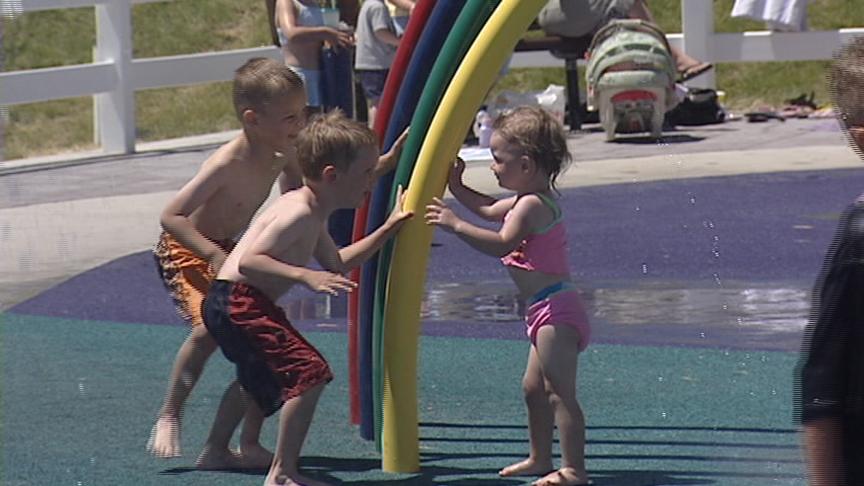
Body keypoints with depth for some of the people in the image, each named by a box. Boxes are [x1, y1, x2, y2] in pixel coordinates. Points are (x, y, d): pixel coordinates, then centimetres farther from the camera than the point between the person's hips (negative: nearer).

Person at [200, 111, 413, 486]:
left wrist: (387, 229, 24)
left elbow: (337, 264, 27)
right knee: (310, 372, -21)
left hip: (229, 305, 11)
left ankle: (215, 448, 56)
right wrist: (305, 276, -34)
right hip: (237, 303, -11)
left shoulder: (313, 215, 13)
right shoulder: (299, 213, -20)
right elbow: (249, 262, -27)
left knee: (256, 376, 36)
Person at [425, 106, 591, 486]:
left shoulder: (531, 205, -17)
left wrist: (456, 225, -28)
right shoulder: (531, 199, 15)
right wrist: (456, 187, 30)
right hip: (547, 311, 11)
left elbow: (501, 244, -29)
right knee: (534, 387, 20)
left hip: (555, 310, -11)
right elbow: (489, 210, 33)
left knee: (560, 391, -11)